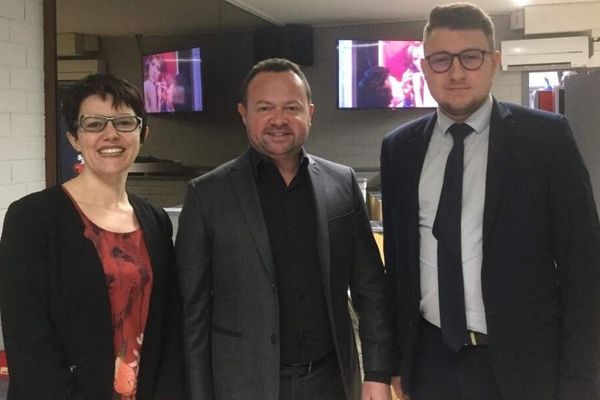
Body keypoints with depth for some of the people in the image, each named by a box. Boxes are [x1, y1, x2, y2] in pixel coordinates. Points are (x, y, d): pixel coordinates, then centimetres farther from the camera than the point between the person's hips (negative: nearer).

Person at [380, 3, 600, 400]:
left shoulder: (546, 137, -7)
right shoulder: (400, 147, 2)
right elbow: (396, 256, 8)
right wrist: (397, 357, 7)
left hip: (520, 362, -2)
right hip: (430, 360, 3)